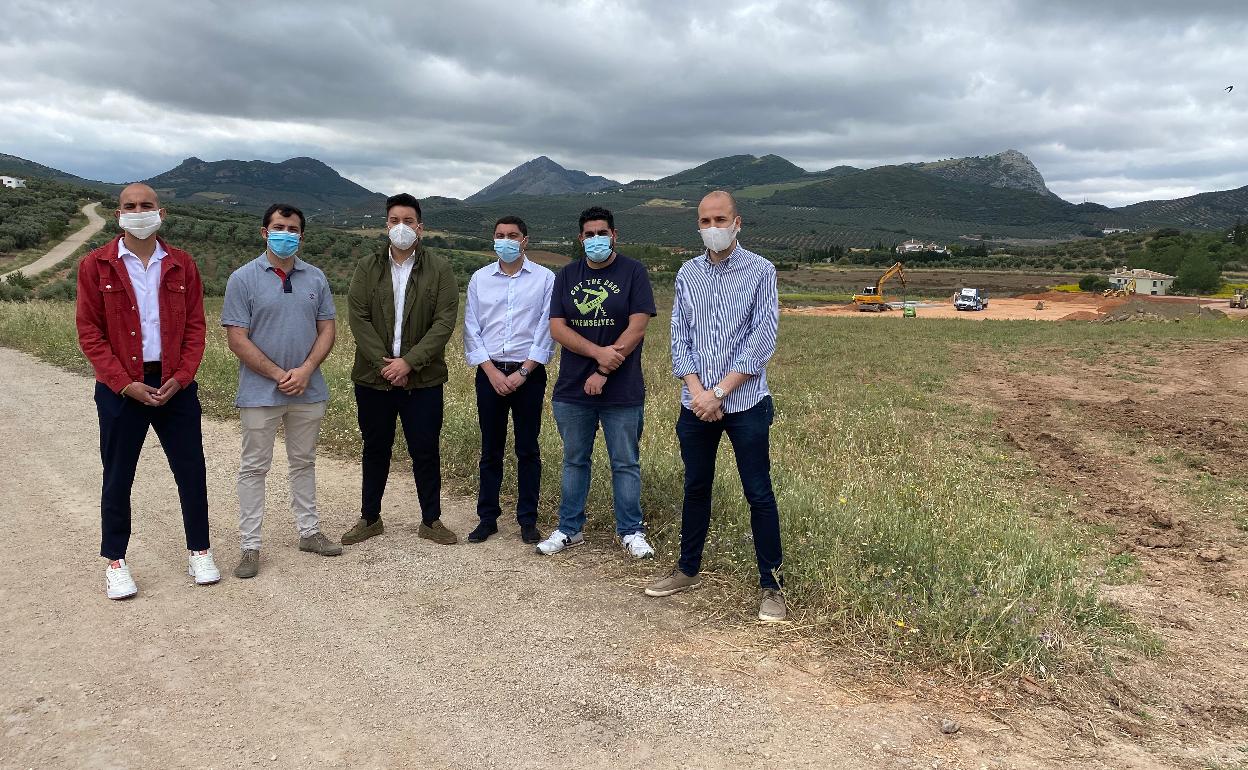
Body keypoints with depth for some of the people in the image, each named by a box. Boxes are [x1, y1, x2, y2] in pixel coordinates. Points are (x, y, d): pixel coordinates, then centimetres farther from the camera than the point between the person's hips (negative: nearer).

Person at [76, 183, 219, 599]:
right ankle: (115, 561, 23)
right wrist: (125, 384, -12)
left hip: (175, 385, 2)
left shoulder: (181, 264, 4)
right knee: (117, 477, 8)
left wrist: (181, 377, -9)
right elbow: (89, 332, -4)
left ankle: (199, 551, 21)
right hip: (120, 388, -1)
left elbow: (195, 326, 4)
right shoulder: (96, 265, -2)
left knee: (191, 471, 6)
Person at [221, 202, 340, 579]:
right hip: (260, 392, -3)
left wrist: (306, 370, -12)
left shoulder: (315, 278, 6)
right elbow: (237, 339, -9)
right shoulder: (243, 279, -5)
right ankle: (251, 546, 12)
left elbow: (327, 329, 4)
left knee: (304, 463, 15)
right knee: (254, 468, 4)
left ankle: (309, 531, 26)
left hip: (308, 391, 4)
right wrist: (279, 374, -15)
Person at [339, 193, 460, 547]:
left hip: (423, 379, -1)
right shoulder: (367, 268, 4)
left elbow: (444, 322, -8)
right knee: (375, 450, 13)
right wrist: (384, 364, -13)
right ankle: (369, 518, 27)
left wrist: (409, 362, -16)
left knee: (425, 451, 5)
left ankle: (431, 521, 19)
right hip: (374, 377, 2)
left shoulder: (439, 269, -1)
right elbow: (358, 318, -3)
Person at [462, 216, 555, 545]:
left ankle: (528, 520, 13)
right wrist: (493, 372, -7)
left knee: (528, 449, 4)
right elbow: (471, 330, 4)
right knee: (491, 450, 8)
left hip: (528, 373, -2)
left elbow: (547, 330, -4)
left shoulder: (545, 278, 1)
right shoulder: (480, 279, 7)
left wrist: (523, 372, -11)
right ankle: (487, 518, 17)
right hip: (490, 372, 2)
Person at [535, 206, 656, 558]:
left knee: (625, 463, 5)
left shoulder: (633, 272, -2)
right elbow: (557, 328, -1)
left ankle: (631, 531, 18)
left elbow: (637, 328, -11)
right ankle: (569, 529, 25)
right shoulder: (567, 275, 8)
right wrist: (598, 353, -17)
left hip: (622, 391, -3)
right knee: (574, 461, 13)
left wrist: (603, 373, -13)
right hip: (572, 389, 3)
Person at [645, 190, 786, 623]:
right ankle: (688, 570, 29)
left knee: (759, 494, 1)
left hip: (745, 403, -4)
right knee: (696, 488, 14)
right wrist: (697, 391, -9)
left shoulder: (760, 271, -4)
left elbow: (762, 339, -10)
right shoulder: (687, 274, 8)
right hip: (696, 404, 4)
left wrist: (719, 392, -13)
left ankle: (771, 585, 11)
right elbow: (679, 338, 5)